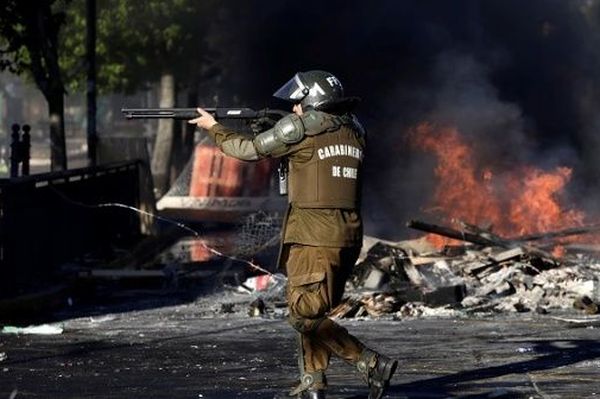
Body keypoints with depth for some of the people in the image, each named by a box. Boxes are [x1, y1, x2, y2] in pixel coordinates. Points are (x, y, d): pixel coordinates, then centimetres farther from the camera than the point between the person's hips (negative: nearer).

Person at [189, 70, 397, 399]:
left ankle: (372, 364, -16)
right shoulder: (353, 131, 12)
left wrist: (213, 127, 19)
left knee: (305, 315, -8)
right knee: (311, 311, 18)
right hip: (348, 237, 8)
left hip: (313, 236, -8)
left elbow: (249, 150, 4)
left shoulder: (301, 129, -7)